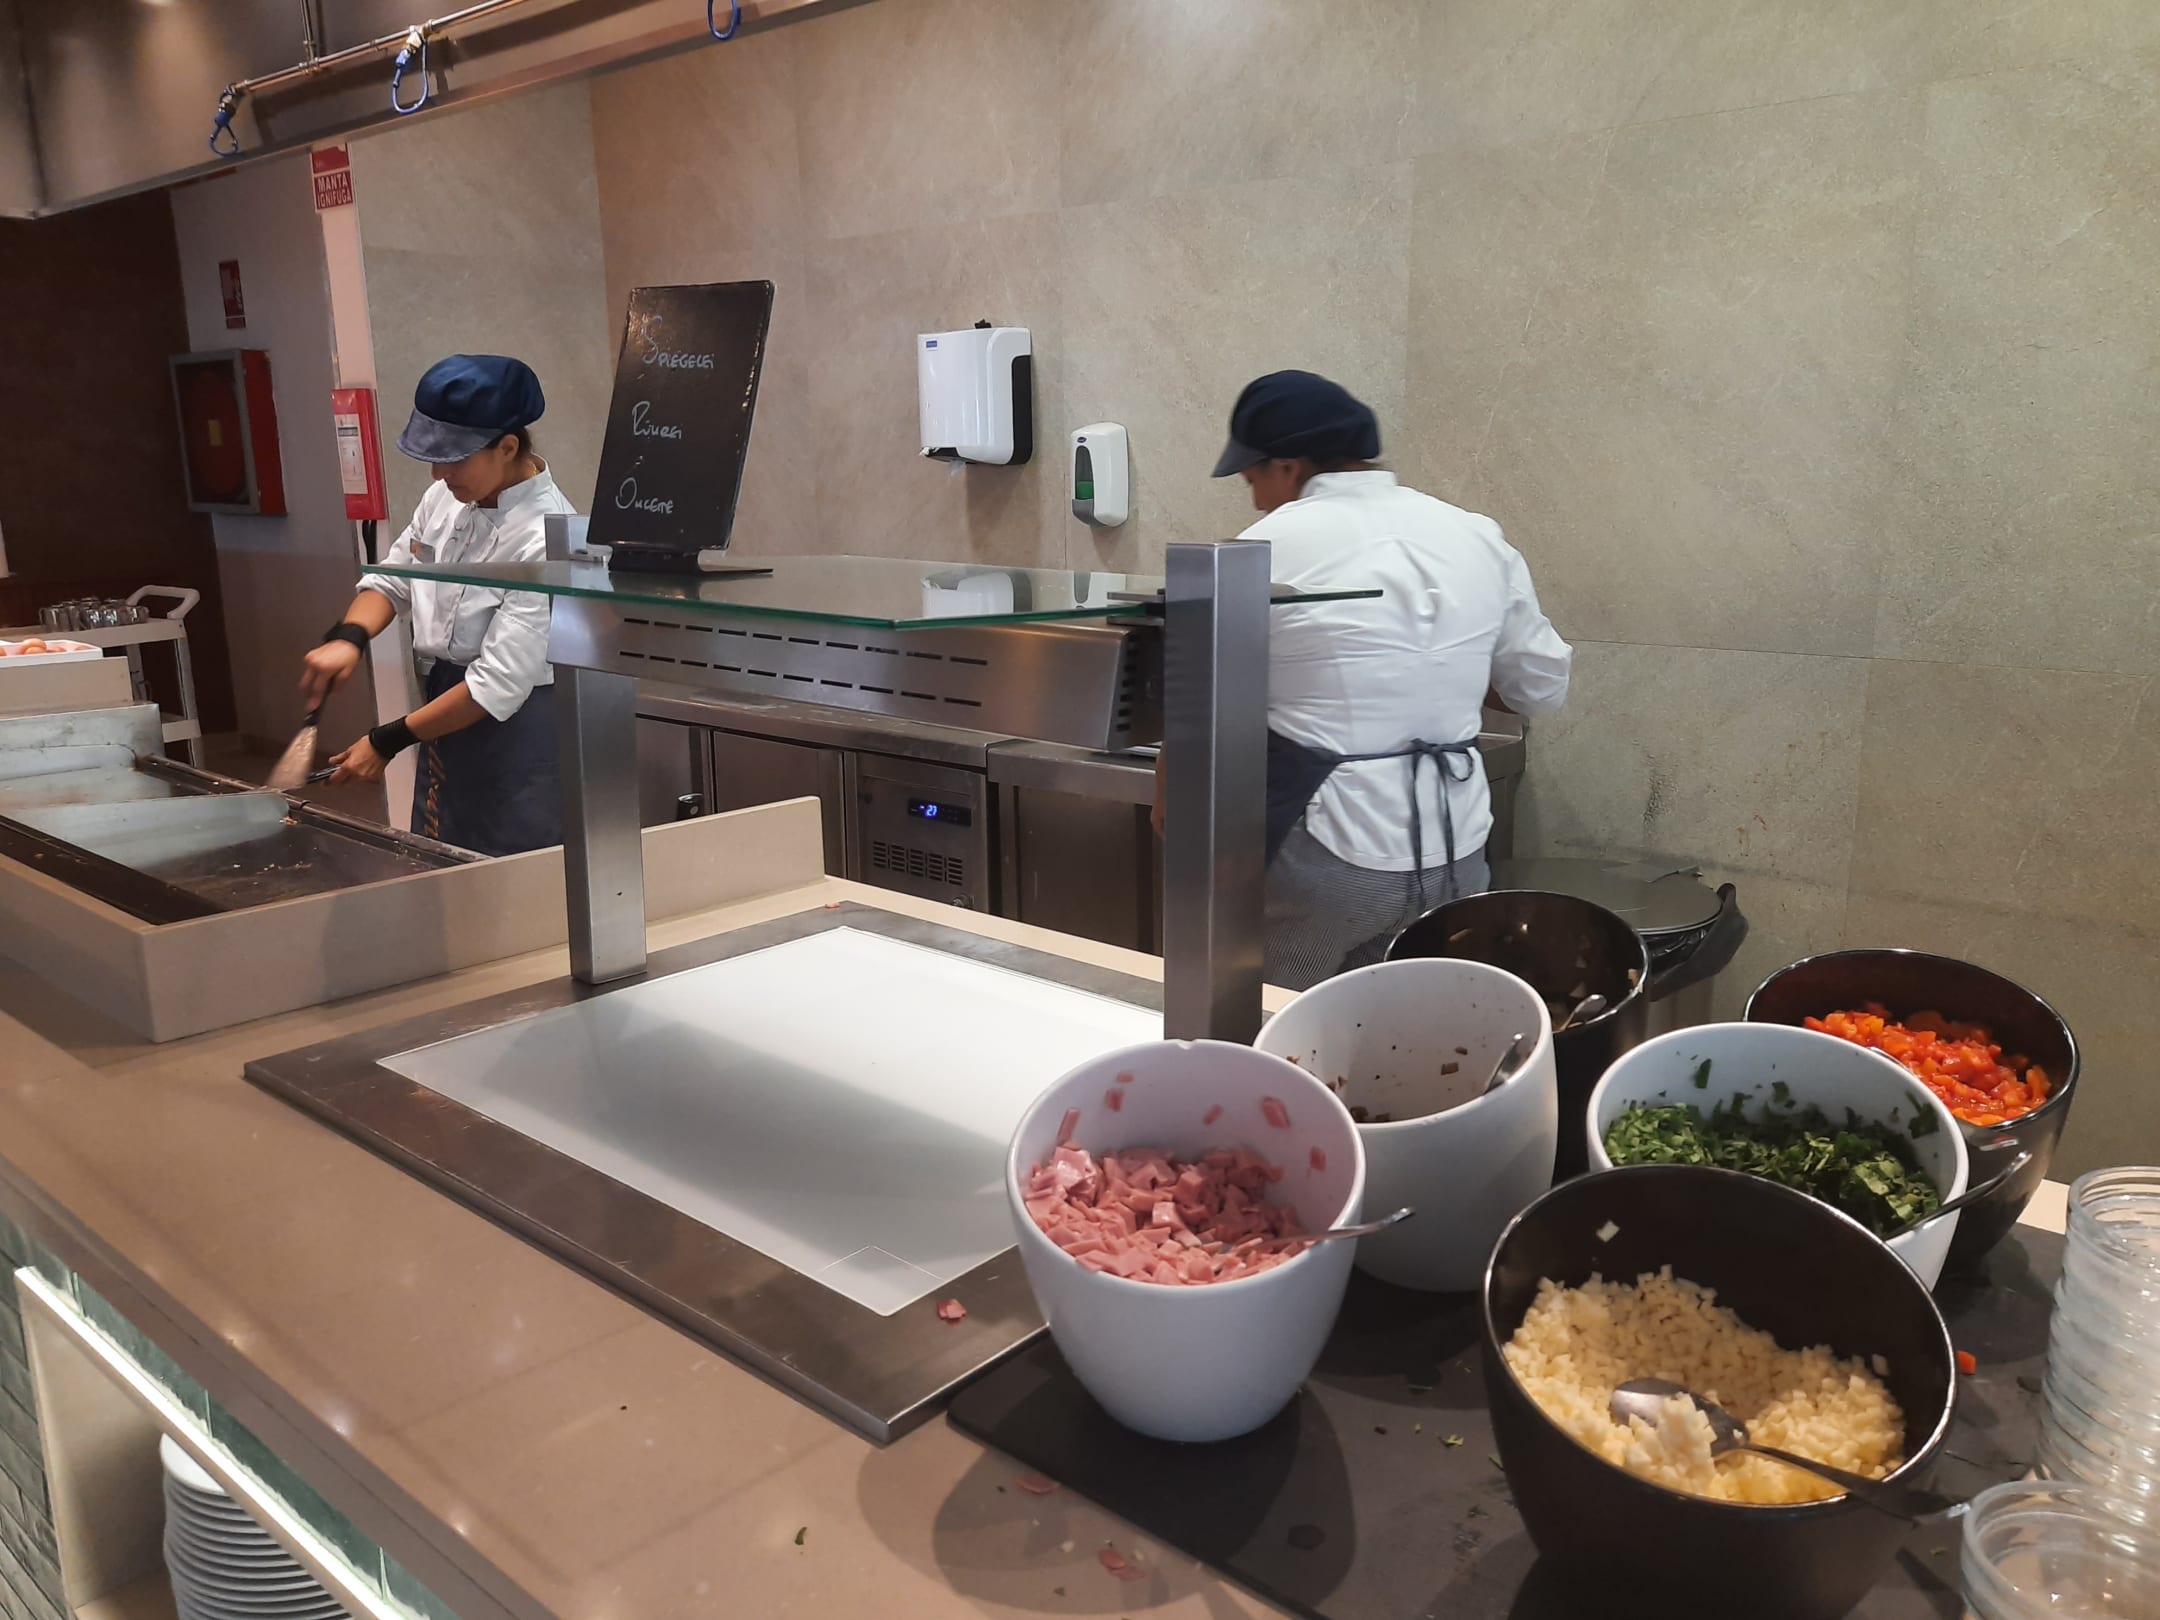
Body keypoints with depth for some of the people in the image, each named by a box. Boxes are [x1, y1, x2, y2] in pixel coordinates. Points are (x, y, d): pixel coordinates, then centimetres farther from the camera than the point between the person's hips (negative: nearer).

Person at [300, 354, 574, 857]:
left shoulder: (545, 538, -23)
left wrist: (387, 742, -15)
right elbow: (392, 579, 15)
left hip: (516, 730, -7)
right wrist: (348, 637, -6)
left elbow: (499, 684, -23)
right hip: (448, 714, 7)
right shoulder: (446, 498, 0)